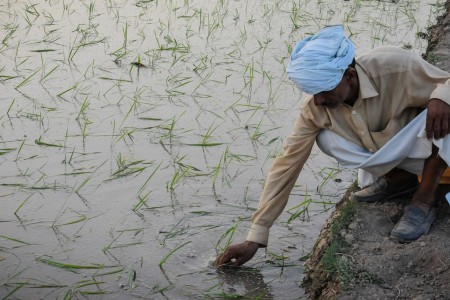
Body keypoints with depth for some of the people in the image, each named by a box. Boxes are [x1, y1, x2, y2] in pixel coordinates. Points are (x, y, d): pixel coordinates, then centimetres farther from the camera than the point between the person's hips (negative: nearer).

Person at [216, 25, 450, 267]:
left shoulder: (396, 67, -32)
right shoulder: (314, 109, -21)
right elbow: (286, 166, -19)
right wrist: (254, 240, -21)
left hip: (428, 147, -3)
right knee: (326, 138, -21)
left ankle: (423, 201, -18)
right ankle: (399, 178, -4)